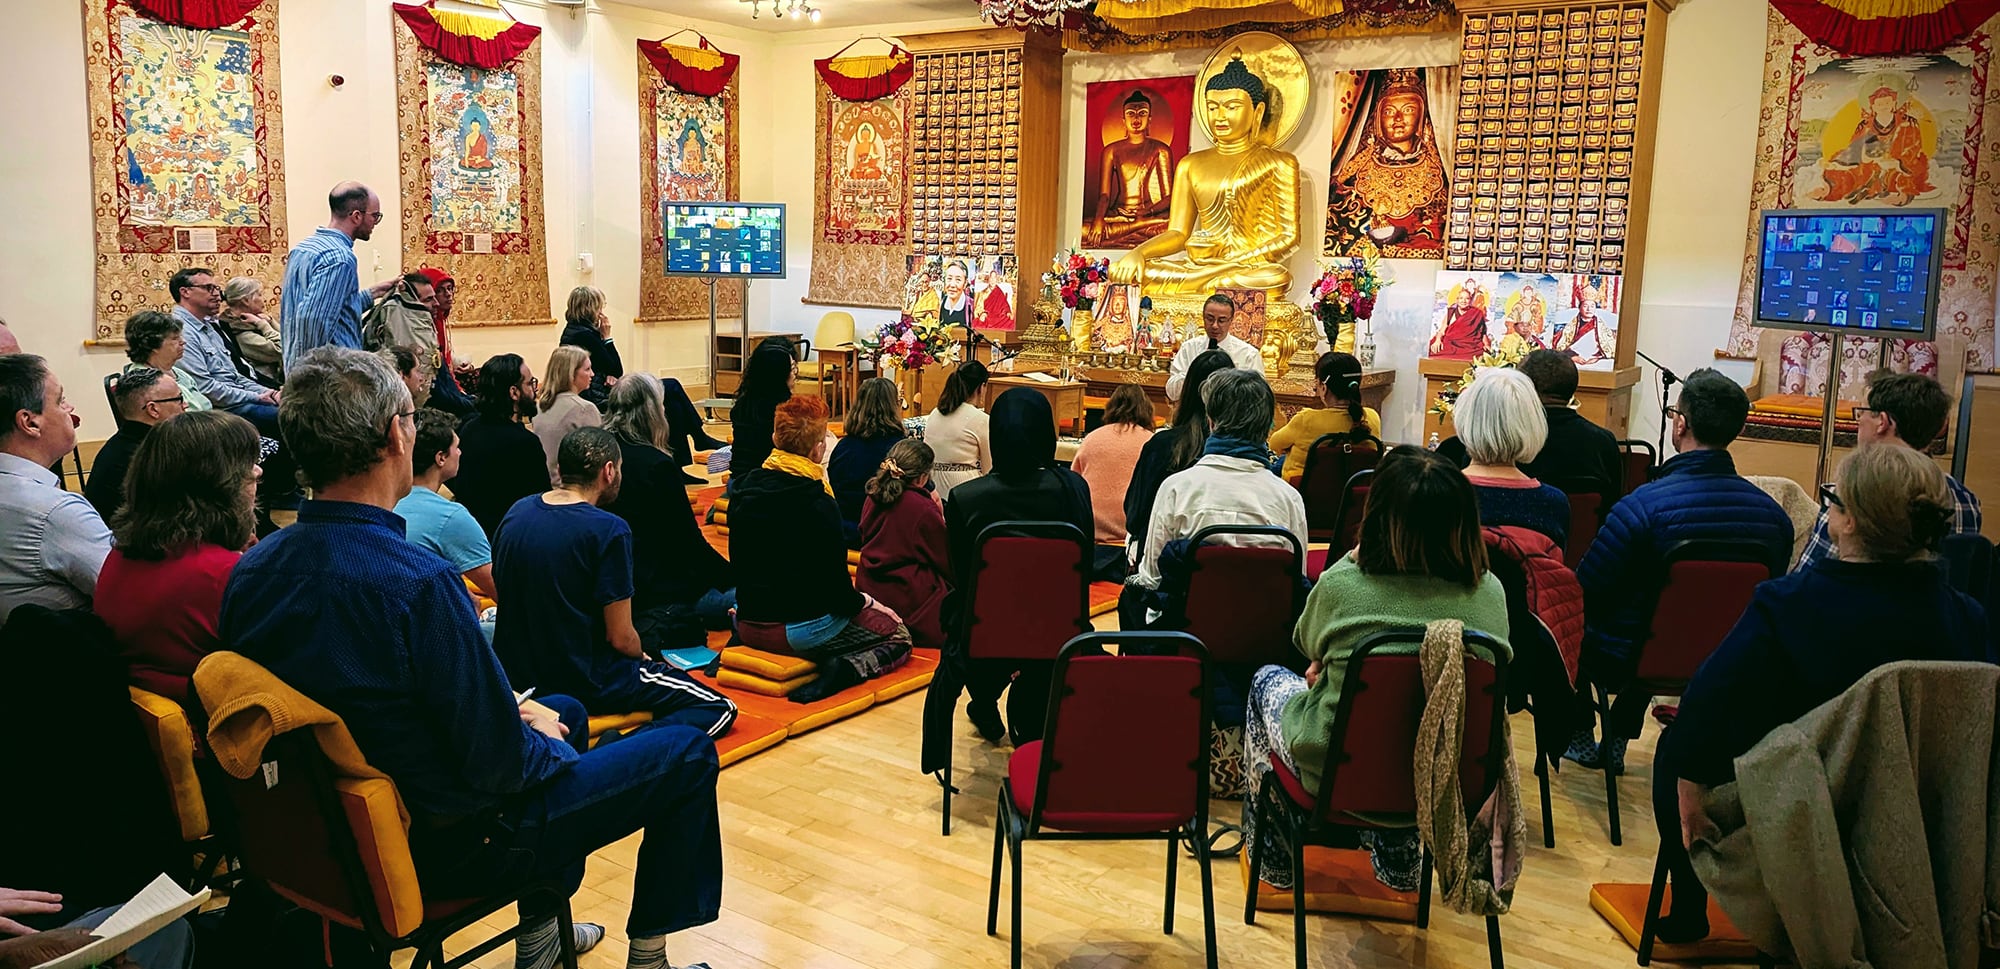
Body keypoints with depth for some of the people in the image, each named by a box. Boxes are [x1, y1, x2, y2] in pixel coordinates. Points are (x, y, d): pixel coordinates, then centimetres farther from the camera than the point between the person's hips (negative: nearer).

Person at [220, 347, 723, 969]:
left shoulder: (251, 570, -6)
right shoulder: (418, 582, -32)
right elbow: (500, 763, -26)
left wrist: (510, 713, 7)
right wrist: (541, 738, -3)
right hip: (447, 846, -8)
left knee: (562, 708, 30)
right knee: (687, 753, 4)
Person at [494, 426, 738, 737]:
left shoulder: (516, 512, 1)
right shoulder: (609, 530, -21)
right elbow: (620, 637, -18)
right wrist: (642, 658, 5)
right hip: (585, 681, -8)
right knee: (719, 709, -4)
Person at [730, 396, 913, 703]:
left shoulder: (743, 491, -1)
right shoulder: (819, 504, -21)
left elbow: (741, 563, 10)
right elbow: (835, 583, -18)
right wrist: (864, 602, 2)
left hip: (749, 625, 7)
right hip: (802, 629, -6)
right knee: (898, 637, 11)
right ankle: (846, 669, -15)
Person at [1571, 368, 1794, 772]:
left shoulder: (1643, 506, -25)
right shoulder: (1773, 514, -8)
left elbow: (1586, 590, -16)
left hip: (1625, 663, -5)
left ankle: (1579, 739, 34)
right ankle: (1615, 743, 44)